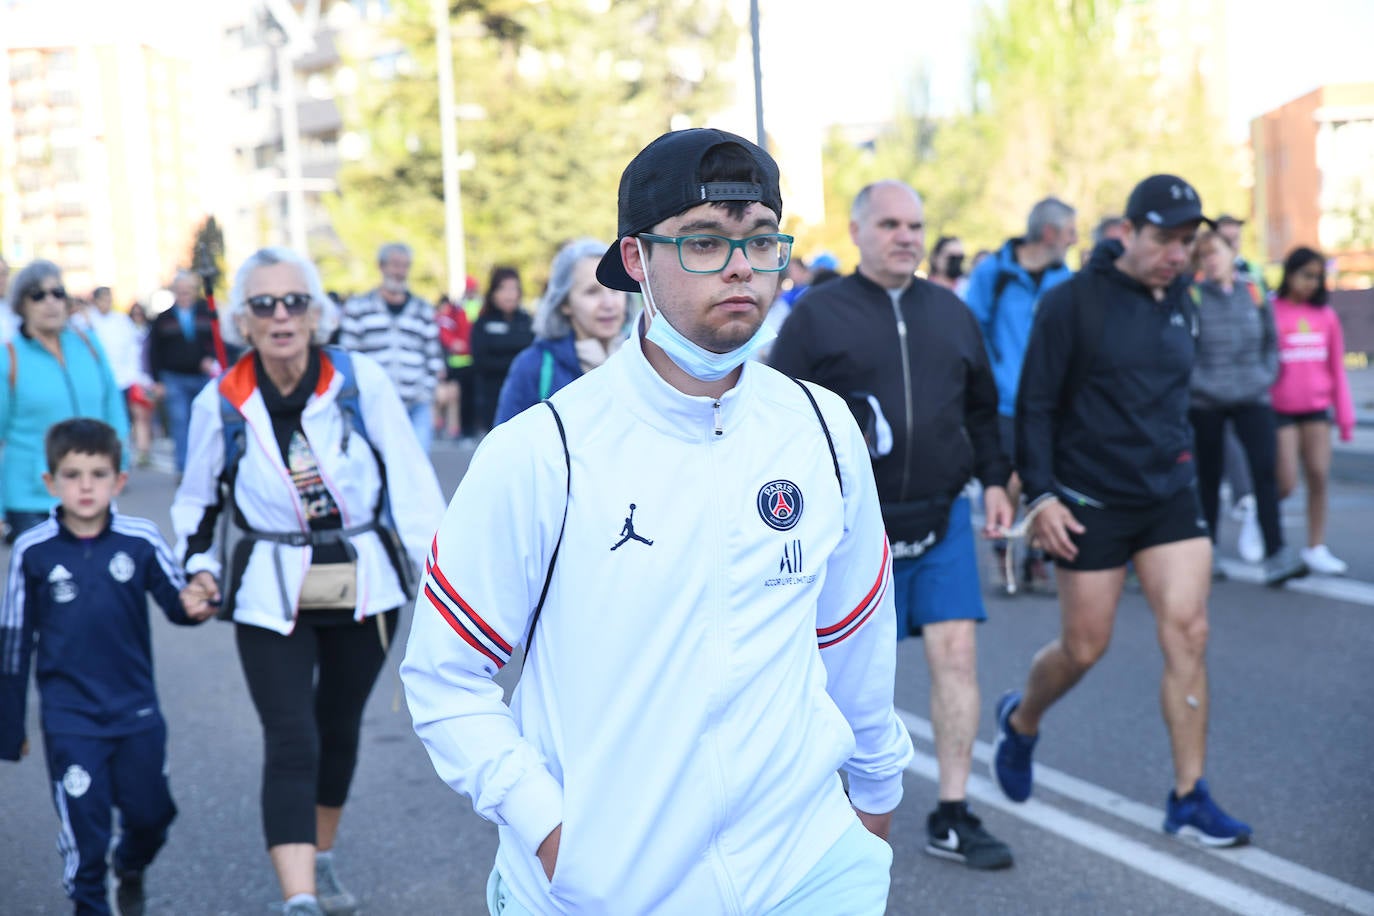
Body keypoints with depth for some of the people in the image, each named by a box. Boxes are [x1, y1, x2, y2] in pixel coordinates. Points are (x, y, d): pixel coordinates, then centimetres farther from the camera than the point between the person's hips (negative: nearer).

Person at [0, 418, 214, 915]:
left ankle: (130, 867, 48)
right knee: (84, 825, 1)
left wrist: (197, 604, -23)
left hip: (137, 711, 2)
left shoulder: (142, 540, -8)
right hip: (69, 719, -1)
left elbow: (176, 601, 3)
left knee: (150, 814, 15)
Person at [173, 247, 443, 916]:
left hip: (364, 585, 1)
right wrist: (200, 570, -2)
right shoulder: (220, 404, -5)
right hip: (270, 595, -1)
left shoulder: (362, 382, -10)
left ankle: (321, 859, 40)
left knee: (339, 728, 17)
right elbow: (198, 500, 10)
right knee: (291, 742, -13)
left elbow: (411, 480, -7)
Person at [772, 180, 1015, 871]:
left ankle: (951, 817, 4)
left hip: (942, 518, 3)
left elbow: (981, 409, 19)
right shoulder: (817, 314, -2)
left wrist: (994, 479, 9)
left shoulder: (950, 312, 11)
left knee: (956, 653, -5)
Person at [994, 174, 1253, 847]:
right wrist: (1041, 494, -16)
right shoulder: (1073, 301, -11)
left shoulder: (1180, 303, 7)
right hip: (1093, 501, -5)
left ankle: (1189, 798, 5)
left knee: (1188, 634, -4)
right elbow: (1034, 405, -10)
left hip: (1171, 495, 5)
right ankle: (1020, 722, 36)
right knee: (1084, 647, 5)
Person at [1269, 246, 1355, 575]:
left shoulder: (1325, 315, 4)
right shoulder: (1270, 313, -7)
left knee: (1319, 476, -2)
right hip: (1280, 409, -3)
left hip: (1316, 408, 3)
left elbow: (1337, 368, 9)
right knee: (1286, 484, -4)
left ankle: (1316, 548, 9)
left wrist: (1345, 414, 9)